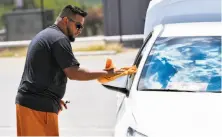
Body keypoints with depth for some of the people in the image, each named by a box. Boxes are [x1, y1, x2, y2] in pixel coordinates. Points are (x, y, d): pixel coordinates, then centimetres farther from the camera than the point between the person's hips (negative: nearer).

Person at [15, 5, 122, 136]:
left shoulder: (44, 35, 21)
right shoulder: (60, 39, -11)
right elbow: (73, 73, -16)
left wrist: (56, 98, 25)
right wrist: (105, 73, -10)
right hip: (39, 106, -10)